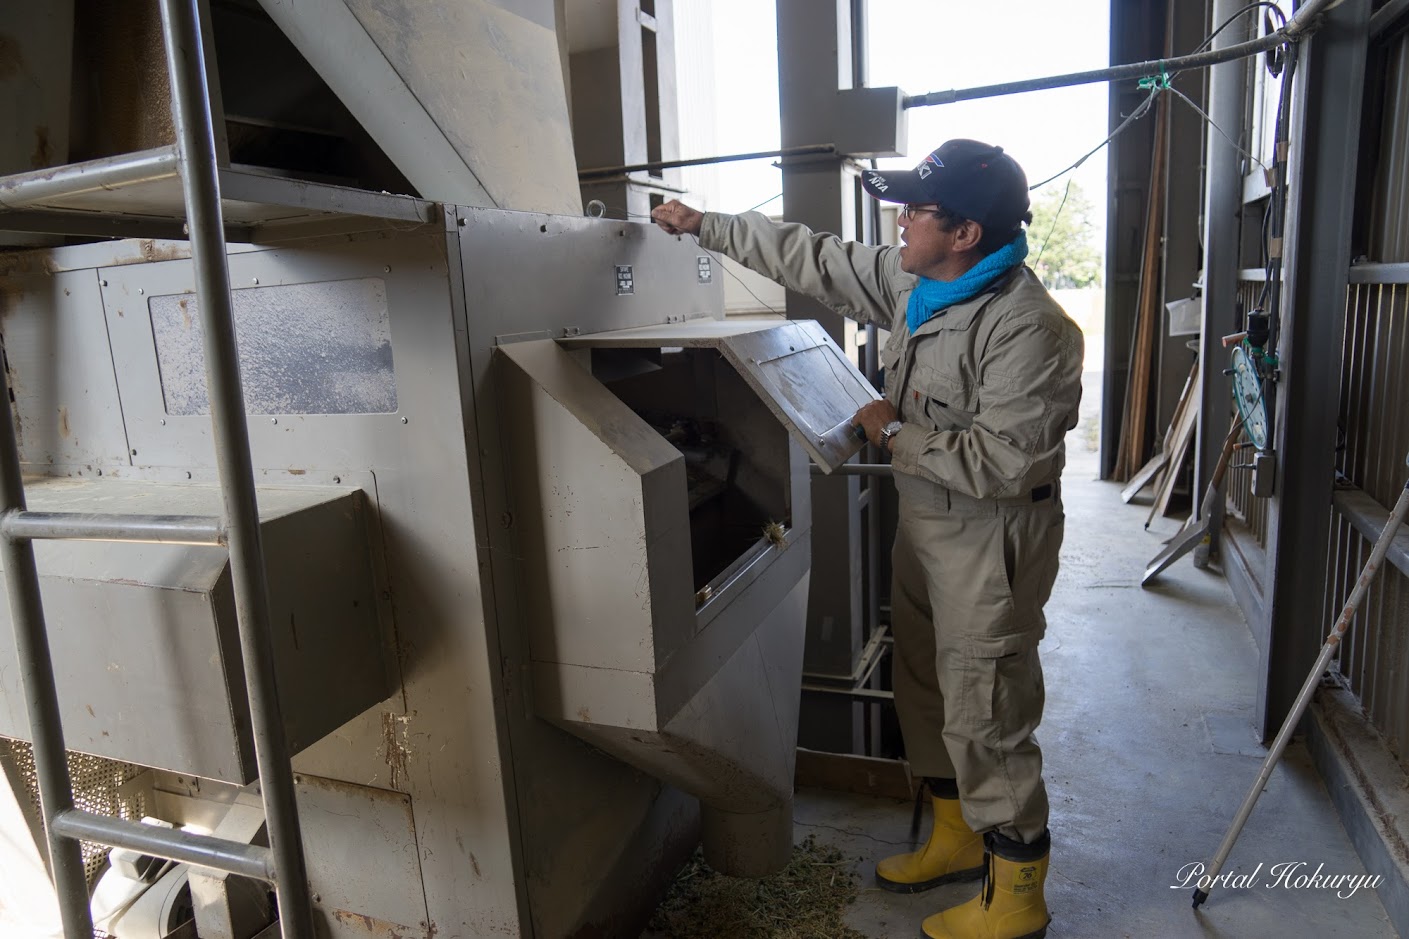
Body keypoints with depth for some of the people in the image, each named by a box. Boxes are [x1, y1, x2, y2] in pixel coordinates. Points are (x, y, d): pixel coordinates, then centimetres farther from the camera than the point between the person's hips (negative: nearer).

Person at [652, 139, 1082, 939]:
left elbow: (1006, 460, -29)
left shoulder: (1026, 326, -25)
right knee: (927, 690, 21)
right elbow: (815, 258, 9)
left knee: (986, 718, 3)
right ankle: (957, 837, 43)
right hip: (925, 521, 9)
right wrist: (704, 226, 12)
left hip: (990, 542, -9)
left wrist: (898, 434, -19)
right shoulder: (912, 284, 2)